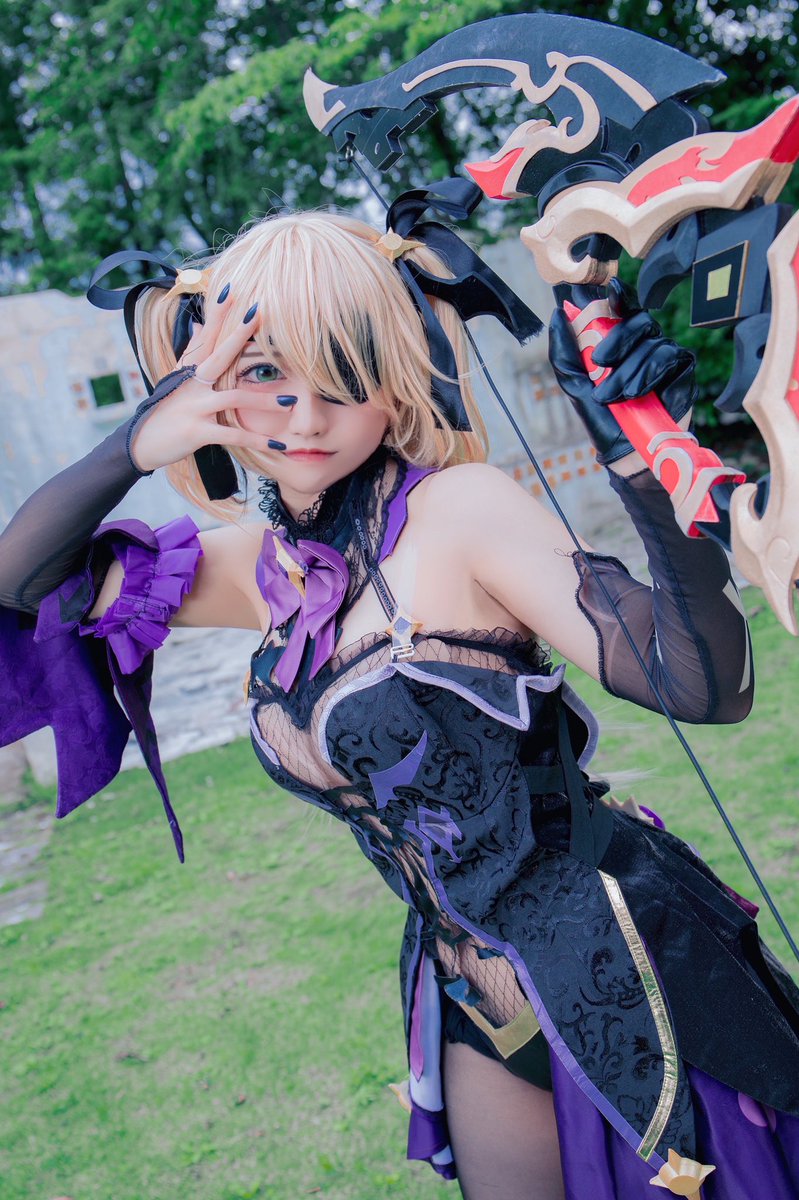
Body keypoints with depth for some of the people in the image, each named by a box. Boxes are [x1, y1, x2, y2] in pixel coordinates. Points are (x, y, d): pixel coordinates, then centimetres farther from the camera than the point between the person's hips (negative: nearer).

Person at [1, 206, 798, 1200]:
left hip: (620, 963, -6)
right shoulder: (264, 564, -1)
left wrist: (646, 470, -38)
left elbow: (707, 687, -25)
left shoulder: (459, 509, -20)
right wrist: (133, 448, -13)